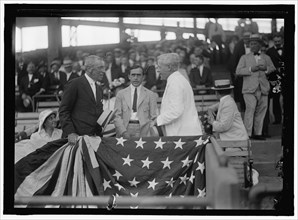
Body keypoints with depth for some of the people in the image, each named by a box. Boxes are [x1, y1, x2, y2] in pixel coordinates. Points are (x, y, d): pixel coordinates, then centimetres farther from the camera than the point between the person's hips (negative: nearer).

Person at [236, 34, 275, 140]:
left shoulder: (266, 57, 20)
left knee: (261, 110, 3)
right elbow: (238, 71, 1)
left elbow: (273, 69, 17)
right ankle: (247, 134, -12)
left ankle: (257, 133, 11)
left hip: (263, 88, 3)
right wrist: (251, 69, -12)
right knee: (250, 109, -14)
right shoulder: (244, 57, 12)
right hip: (250, 89, -3)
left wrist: (266, 69, -5)